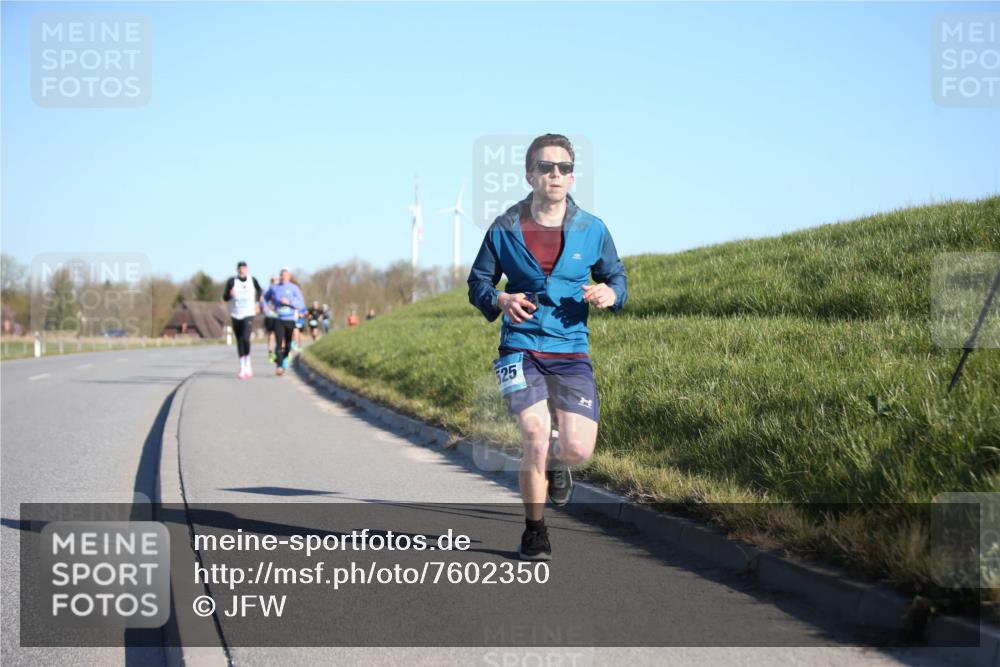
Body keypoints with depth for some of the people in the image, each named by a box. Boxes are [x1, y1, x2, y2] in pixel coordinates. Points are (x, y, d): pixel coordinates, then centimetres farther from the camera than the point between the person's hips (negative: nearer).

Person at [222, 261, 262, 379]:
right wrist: (230, 294, -27)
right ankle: (242, 368, 18)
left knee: (246, 339, -19)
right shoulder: (232, 281, -6)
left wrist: (257, 303, 22)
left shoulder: (252, 280, -1)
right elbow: (225, 297, -6)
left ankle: (247, 364, -2)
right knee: (239, 341, 8)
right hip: (236, 315, 1)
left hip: (248, 314, -1)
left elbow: (259, 290, 21)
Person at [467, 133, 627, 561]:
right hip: (521, 347, -1)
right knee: (535, 436, -17)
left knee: (578, 450, -10)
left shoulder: (592, 230, 2)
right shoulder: (504, 230, 0)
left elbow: (616, 277, 14)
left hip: (571, 351, 1)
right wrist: (500, 300, -14)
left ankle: (554, 461, 31)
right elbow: (477, 283, 9)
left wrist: (610, 293, -11)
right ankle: (534, 531, 6)